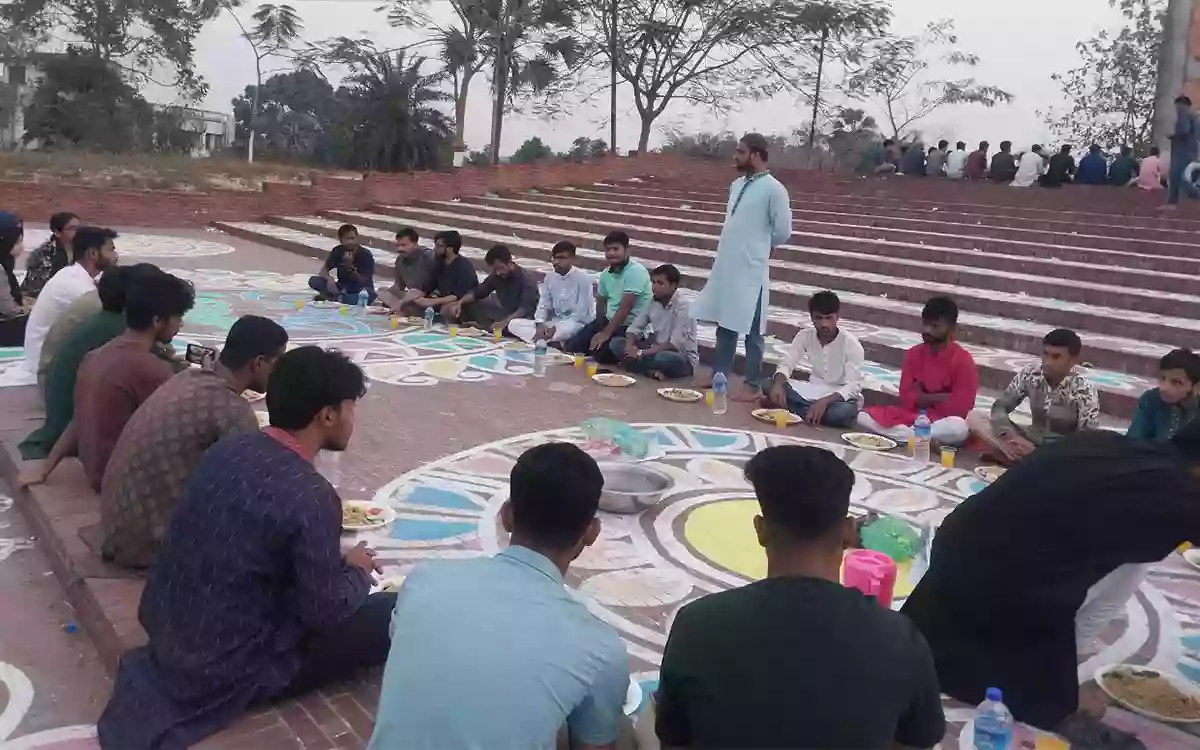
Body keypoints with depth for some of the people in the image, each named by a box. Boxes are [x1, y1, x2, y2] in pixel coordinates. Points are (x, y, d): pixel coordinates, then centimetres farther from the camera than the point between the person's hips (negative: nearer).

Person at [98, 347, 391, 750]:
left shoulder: (230, 447, -2)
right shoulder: (311, 497, -26)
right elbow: (326, 613, -18)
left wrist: (335, 559, 13)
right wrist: (357, 571, 2)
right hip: (226, 666, -8)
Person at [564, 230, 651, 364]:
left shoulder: (636, 272, -19)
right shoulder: (605, 274, 5)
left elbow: (625, 308, -23)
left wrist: (606, 333, -22)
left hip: (631, 326, -7)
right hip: (609, 321, 7)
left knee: (601, 353, -25)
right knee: (572, 347, -2)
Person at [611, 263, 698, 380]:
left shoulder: (683, 306, -20)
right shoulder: (653, 302, 1)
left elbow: (675, 344, -26)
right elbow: (635, 327, 3)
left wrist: (641, 353, -24)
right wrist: (629, 346, -20)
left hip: (683, 358, -7)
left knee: (665, 358, -42)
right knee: (616, 343, -7)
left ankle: (634, 364, -14)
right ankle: (653, 372, -21)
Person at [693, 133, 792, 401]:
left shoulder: (773, 189, -11)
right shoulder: (737, 185, 11)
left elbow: (783, 232, -9)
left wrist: (758, 247, 5)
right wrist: (738, 247, 8)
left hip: (751, 270, -7)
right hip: (725, 266, 7)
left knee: (751, 331, 1)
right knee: (724, 325, 15)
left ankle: (752, 386, 10)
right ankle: (718, 374, 27)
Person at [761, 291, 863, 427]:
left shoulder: (851, 343, -20)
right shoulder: (805, 336, -8)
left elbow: (853, 386, -24)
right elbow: (786, 364, -11)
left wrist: (825, 401, -40)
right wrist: (778, 384, -34)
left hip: (840, 396, -3)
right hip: (813, 391, 3)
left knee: (845, 411, -41)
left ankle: (786, 406, -29)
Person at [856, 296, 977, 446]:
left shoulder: (963, 360, -10)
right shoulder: (914, 354, 3)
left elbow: (960, 408, -15)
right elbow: (906, 398, -1)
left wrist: (921, 397, -6)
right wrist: (940, 398, -12)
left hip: (943, 420, -4)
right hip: (911, 415, 4)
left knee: (959, 429, -40)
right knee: (864, 417, -18)